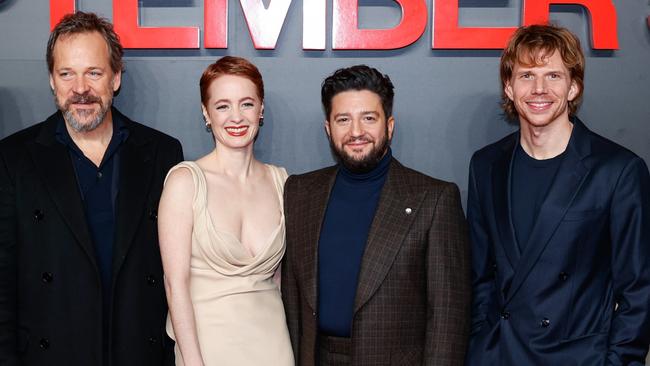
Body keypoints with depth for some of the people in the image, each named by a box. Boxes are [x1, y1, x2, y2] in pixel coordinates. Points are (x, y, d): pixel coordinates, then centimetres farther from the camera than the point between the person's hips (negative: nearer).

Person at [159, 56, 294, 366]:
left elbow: (279, 273, 9)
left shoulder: (280, 181, 3)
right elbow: (176, 283, -11)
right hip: (207, 338, -3)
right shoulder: (185, 180, -8)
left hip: (272, 340, 3)